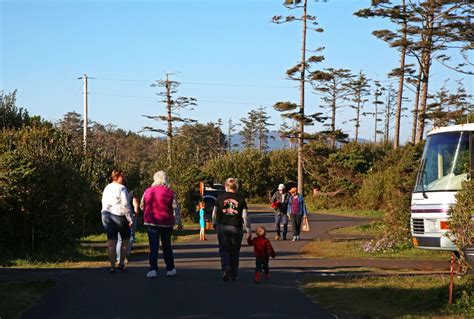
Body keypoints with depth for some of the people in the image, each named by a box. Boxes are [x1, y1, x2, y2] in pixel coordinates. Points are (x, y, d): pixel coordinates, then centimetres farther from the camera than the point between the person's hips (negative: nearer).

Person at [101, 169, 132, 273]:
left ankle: (112, 266, 4)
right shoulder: (121, 188, -11)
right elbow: (125, 205, -15)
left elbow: (104, 203, 15)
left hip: (106, 215, 6)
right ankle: (121, 263, 6)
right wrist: (129, 219, -11)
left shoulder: (107, 188, 12)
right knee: (126, 239, 11)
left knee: (111, 241, 5)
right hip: (119, 215, -6)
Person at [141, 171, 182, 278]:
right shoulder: (170, 193, -6)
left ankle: (153, 269, -11)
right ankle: (170, 269, 19)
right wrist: (179, 222, 3)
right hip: (166, 223, 0)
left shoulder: (148, 191, 0)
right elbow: (176, 209, -6)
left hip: (151, 222, 0)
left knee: (153, 246, 1)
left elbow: (142, 206, 11)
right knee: (167, 246, 13)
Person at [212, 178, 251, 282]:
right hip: (236, 228, 0)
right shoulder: (241, 198, 0)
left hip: (222, 227, 0)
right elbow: (245, 216, -3)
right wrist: (249, 231, 1)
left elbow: (214, 213, 4)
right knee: (235, 252, 11)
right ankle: (233, 275, 17)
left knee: (224, 250, 6)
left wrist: (215, 224, 22)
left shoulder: (221, 197, 0)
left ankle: (226, 269, -17)